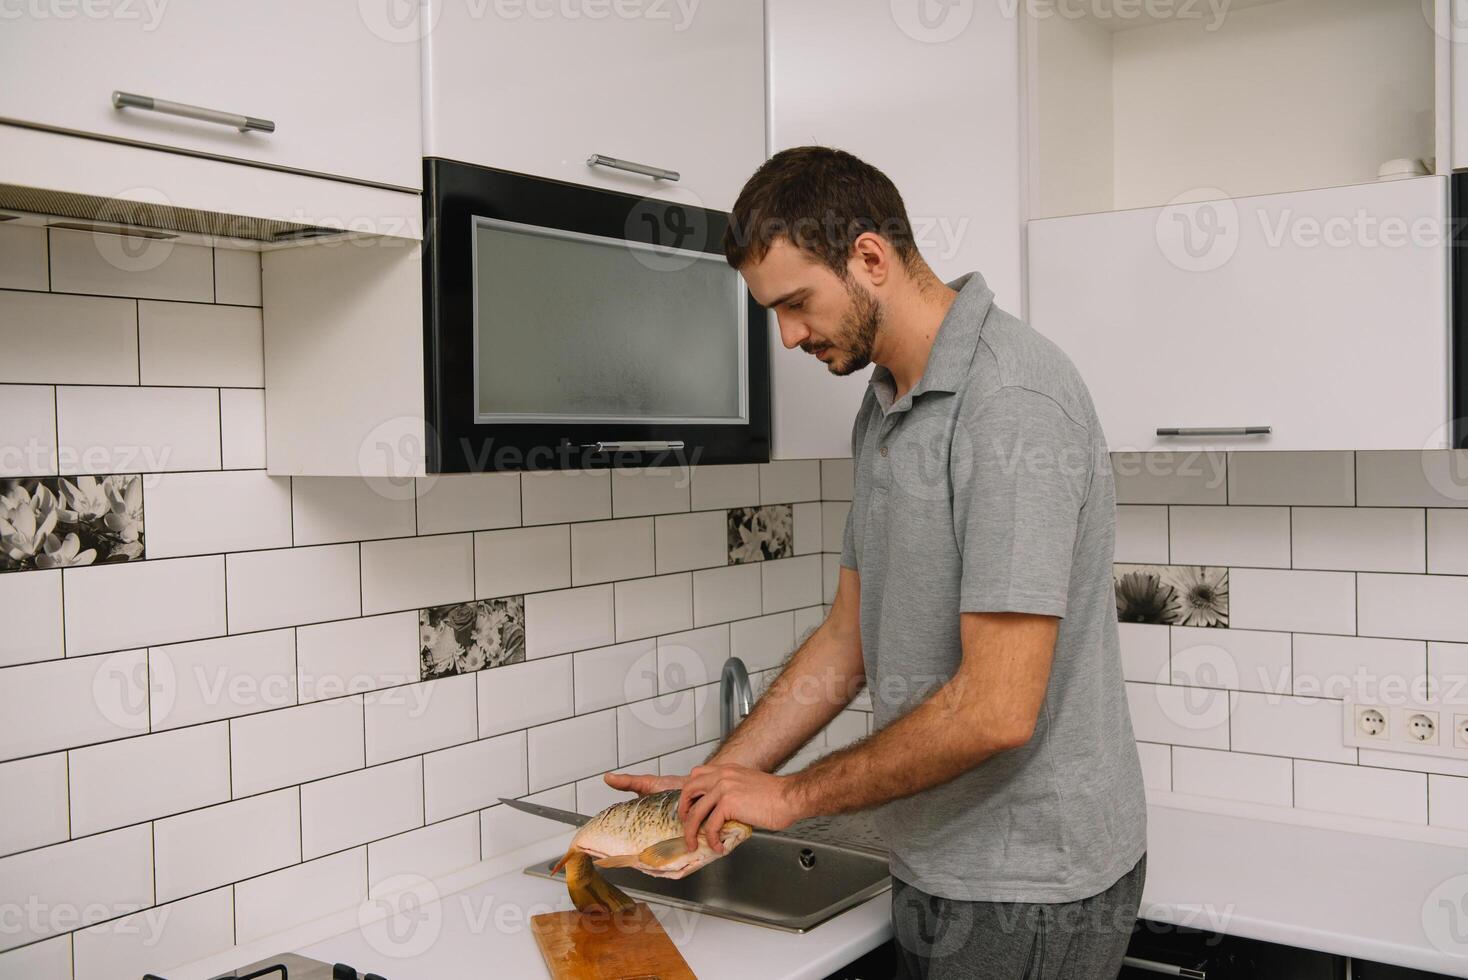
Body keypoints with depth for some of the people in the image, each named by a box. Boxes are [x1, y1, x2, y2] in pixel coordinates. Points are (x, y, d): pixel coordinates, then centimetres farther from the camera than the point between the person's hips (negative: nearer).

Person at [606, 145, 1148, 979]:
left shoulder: (1012, 402, -23)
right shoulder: (887, 409, 7)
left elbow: (996, 709, -27)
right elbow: (849, 641, 10)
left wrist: (793, 795, -16)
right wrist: (711, 783, 4)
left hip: (1029, 889, -8)